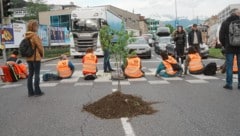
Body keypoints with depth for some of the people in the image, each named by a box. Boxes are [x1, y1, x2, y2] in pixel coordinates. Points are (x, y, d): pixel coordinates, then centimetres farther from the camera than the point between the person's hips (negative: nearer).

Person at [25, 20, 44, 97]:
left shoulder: (26, 36, 9)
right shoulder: (34, 35, -15)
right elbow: (39, 46, -13)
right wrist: (42, 54, 2)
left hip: (29, 58, 8)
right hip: (36, 57, -8)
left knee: (30, 74, 10)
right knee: (37, 74, -2)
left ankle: (30, 92, 14)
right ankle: (37, 91, 0)